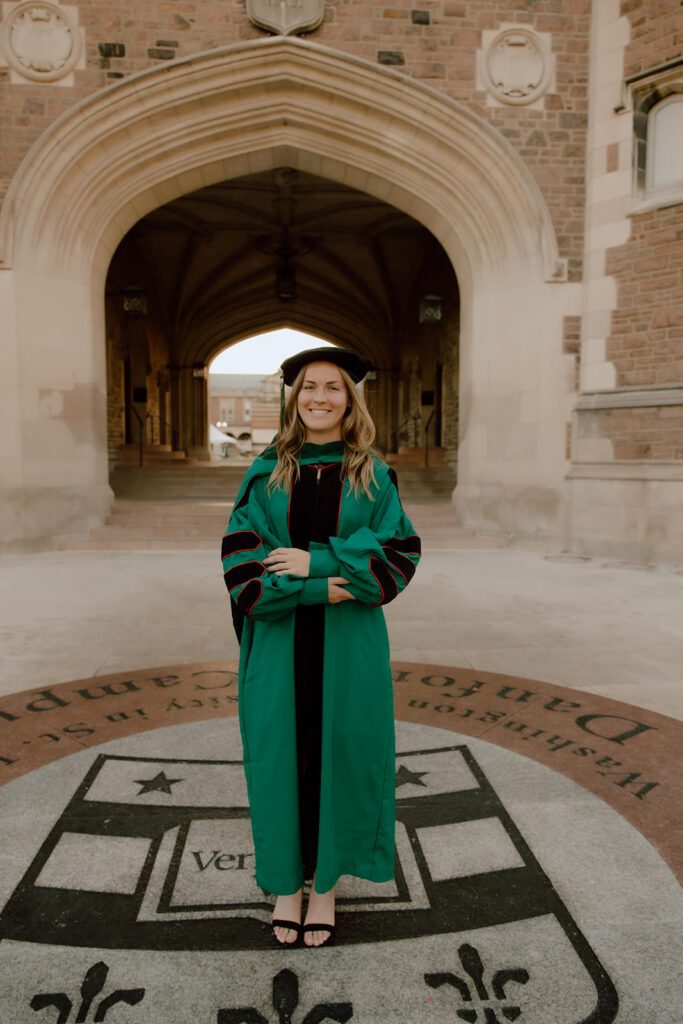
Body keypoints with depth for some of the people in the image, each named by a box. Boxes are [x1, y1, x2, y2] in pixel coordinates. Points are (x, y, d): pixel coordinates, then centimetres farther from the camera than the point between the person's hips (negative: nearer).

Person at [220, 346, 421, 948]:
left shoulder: (373, 475, 1)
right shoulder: (266, 472, 2)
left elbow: (399, 551, -6)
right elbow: (241, 556, -5)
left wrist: (316, 562, -17)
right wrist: (317, 590, -17)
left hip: (348, 644, 0)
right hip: (279, 643, 1)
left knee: (338, 751, 8)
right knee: (283, 751, 8)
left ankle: (326, 882, 29)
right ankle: (286, 881, 28)